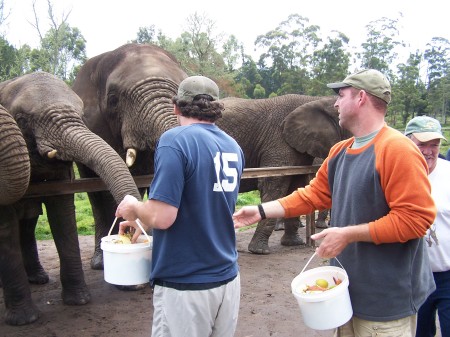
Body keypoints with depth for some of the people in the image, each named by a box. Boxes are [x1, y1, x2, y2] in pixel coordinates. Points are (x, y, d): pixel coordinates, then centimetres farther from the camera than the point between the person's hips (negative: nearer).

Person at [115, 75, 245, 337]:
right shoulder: (234, 147, 7)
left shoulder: (175, 140, -15)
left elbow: (162, 217, -22)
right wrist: (144, 221, 22)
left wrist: (134, 208, 0)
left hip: (186, 286, -6)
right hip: (228, 279, 7)